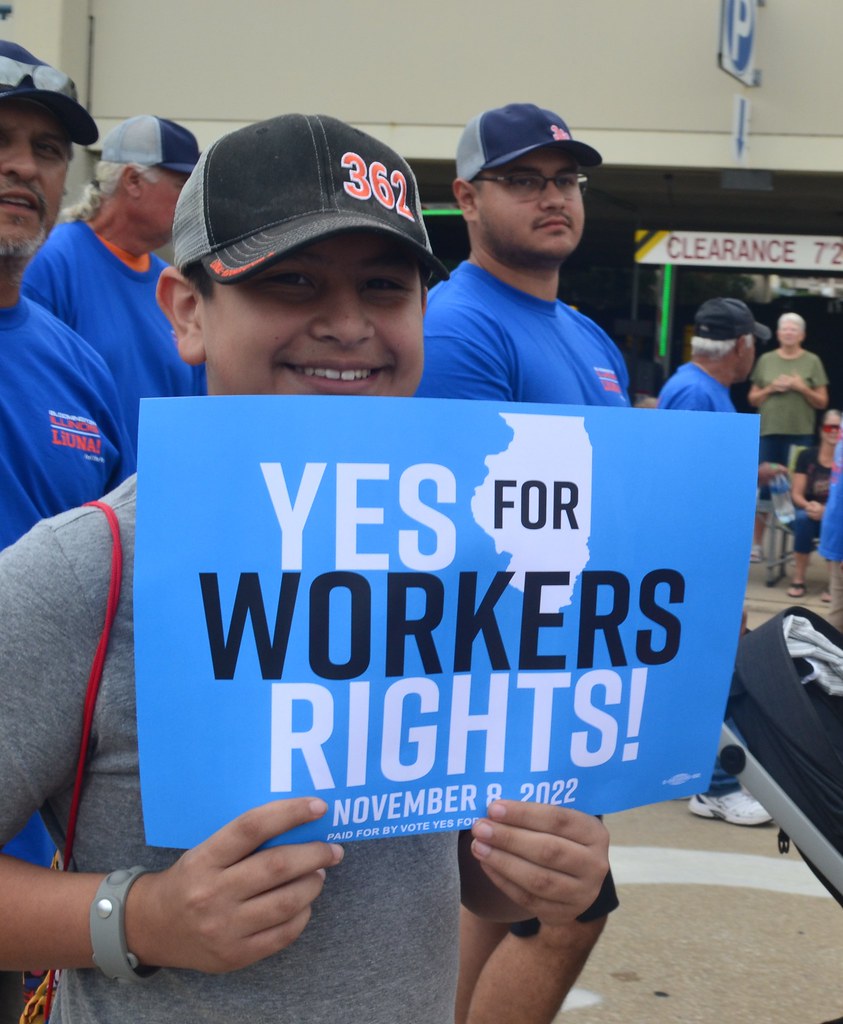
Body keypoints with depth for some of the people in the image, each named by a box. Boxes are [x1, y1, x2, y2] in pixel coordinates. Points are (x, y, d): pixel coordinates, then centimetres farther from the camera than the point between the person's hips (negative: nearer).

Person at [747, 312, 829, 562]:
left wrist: (801, 387, -11)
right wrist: (771, 388, -6)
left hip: (800, 435, -2)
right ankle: (756, 544, 10)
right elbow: (752, 399, 12)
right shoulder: (766, 360, 9)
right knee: (763, 489, 4)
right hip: (769, 433, 2)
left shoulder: (812, 361, 3)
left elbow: (822, 402, 3)